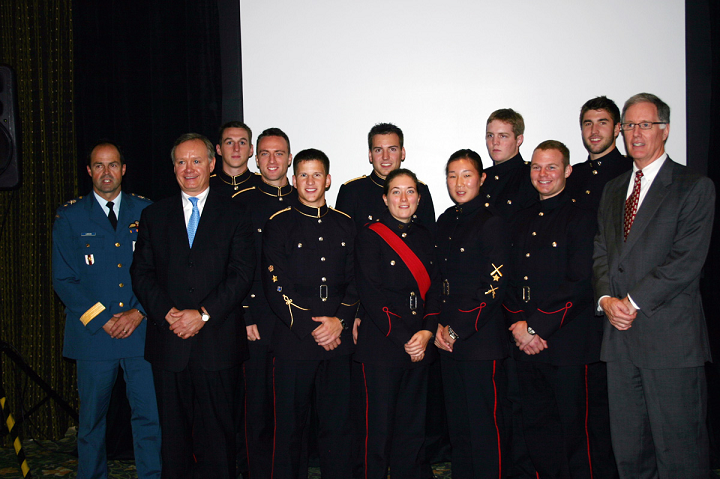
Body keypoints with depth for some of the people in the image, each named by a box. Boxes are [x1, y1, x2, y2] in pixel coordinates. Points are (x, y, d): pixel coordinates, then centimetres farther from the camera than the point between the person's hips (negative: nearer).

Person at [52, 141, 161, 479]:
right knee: (92, 419, 9)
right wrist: (102, 318, -9)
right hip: (92, 334, 0)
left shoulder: (145, 211, 8)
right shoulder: (69, 217, 5)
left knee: (150, 415, 0)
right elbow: (64, 280, 1)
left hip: (140, 331, 1)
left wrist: (138, 313, -8)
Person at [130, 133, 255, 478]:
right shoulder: (154, 215, 13)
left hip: (217, 344, -2)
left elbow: (241, 275, -3)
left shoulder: (234, 214, 5)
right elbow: (141, 273, 7)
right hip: (169, 343, 2)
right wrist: (166, 313, -9)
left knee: (217, 433, 3)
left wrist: (203, 314, -13)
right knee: (173, 432, 8)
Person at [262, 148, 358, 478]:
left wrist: (340, 321, -5)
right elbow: (275, 287, -3)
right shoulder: (279, 224, 3)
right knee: (289, 425, 4)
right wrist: (310, 327, -10)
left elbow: (355, 281, 11)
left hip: (337, 340, 3)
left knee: (337, 424, 6)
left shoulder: (345, 225, 13)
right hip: (292, 342, -2)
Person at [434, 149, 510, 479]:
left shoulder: (492, 222, -9)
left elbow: (495, 286, -14)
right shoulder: (445, 221, 14)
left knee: (485, 424, 0)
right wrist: (440, 325, 6)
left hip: (482, 339, -7)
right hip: (449, 339, 7)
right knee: (457, 421, 14)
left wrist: (456, 329, -12)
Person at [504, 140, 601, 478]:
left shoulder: (580, 219, -4)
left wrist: (536, 325, -14)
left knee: (573, 427, 2)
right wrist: (519, 324, -2)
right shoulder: (522, 221, 16)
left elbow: (580, 283, -12)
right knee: (535, 425, 11)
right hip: (527, 344, 6)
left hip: (567, 343, -6)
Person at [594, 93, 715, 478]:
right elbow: (601, 251, 14)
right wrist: (607, 299, -4)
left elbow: (687, 260, -11)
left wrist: (634, 302, -13)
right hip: (620, 333, 6)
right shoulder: (613, 190, 19)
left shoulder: (694, 187, -1)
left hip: (670, 336, -5)